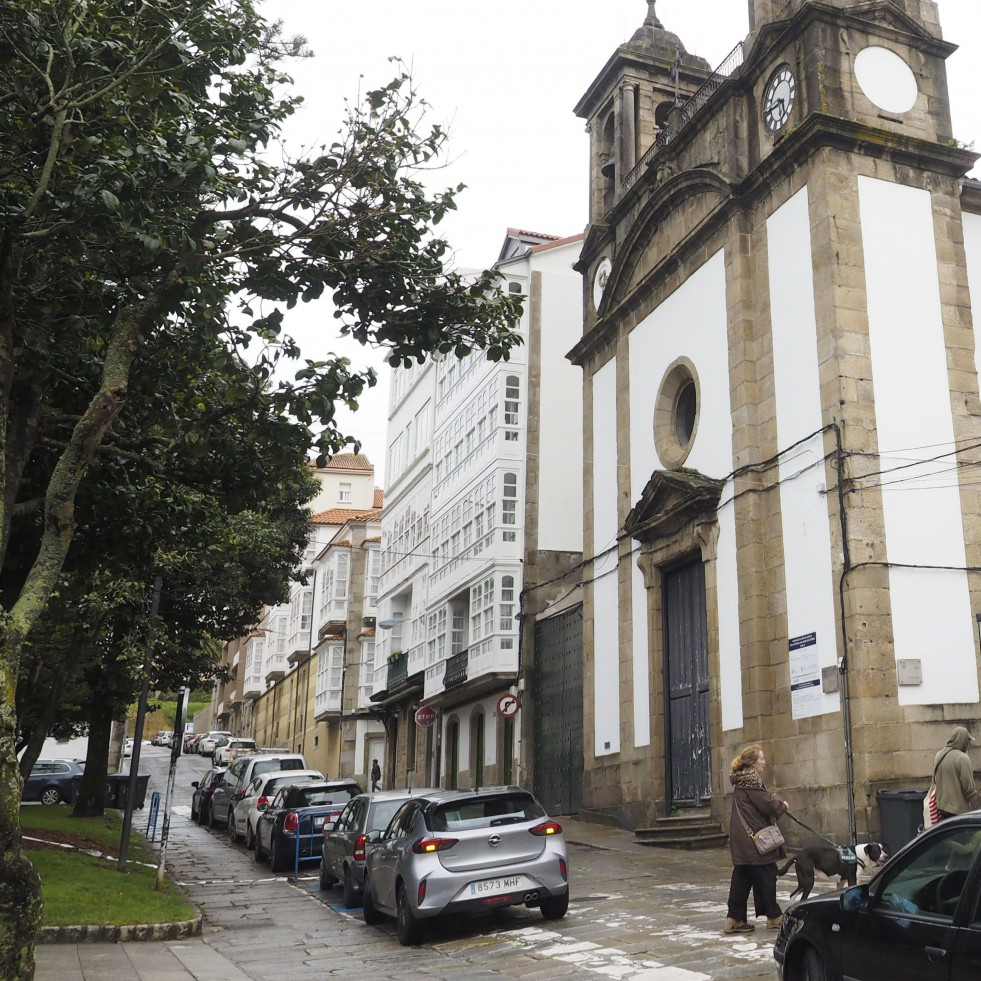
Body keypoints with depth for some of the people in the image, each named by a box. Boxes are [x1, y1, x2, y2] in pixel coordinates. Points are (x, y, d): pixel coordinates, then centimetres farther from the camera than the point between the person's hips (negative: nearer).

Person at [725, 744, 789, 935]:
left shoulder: (742, 780, 15)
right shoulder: (751, 781, -16)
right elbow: (767, 805, -17)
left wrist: (775, 803, 6)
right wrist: (782, 805, 1)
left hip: (742, 839, 10)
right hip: (754, 838, -10)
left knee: (742, 877, 9)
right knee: (765, 875, 4)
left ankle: (735, 919, 9)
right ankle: (773, 916, 15)